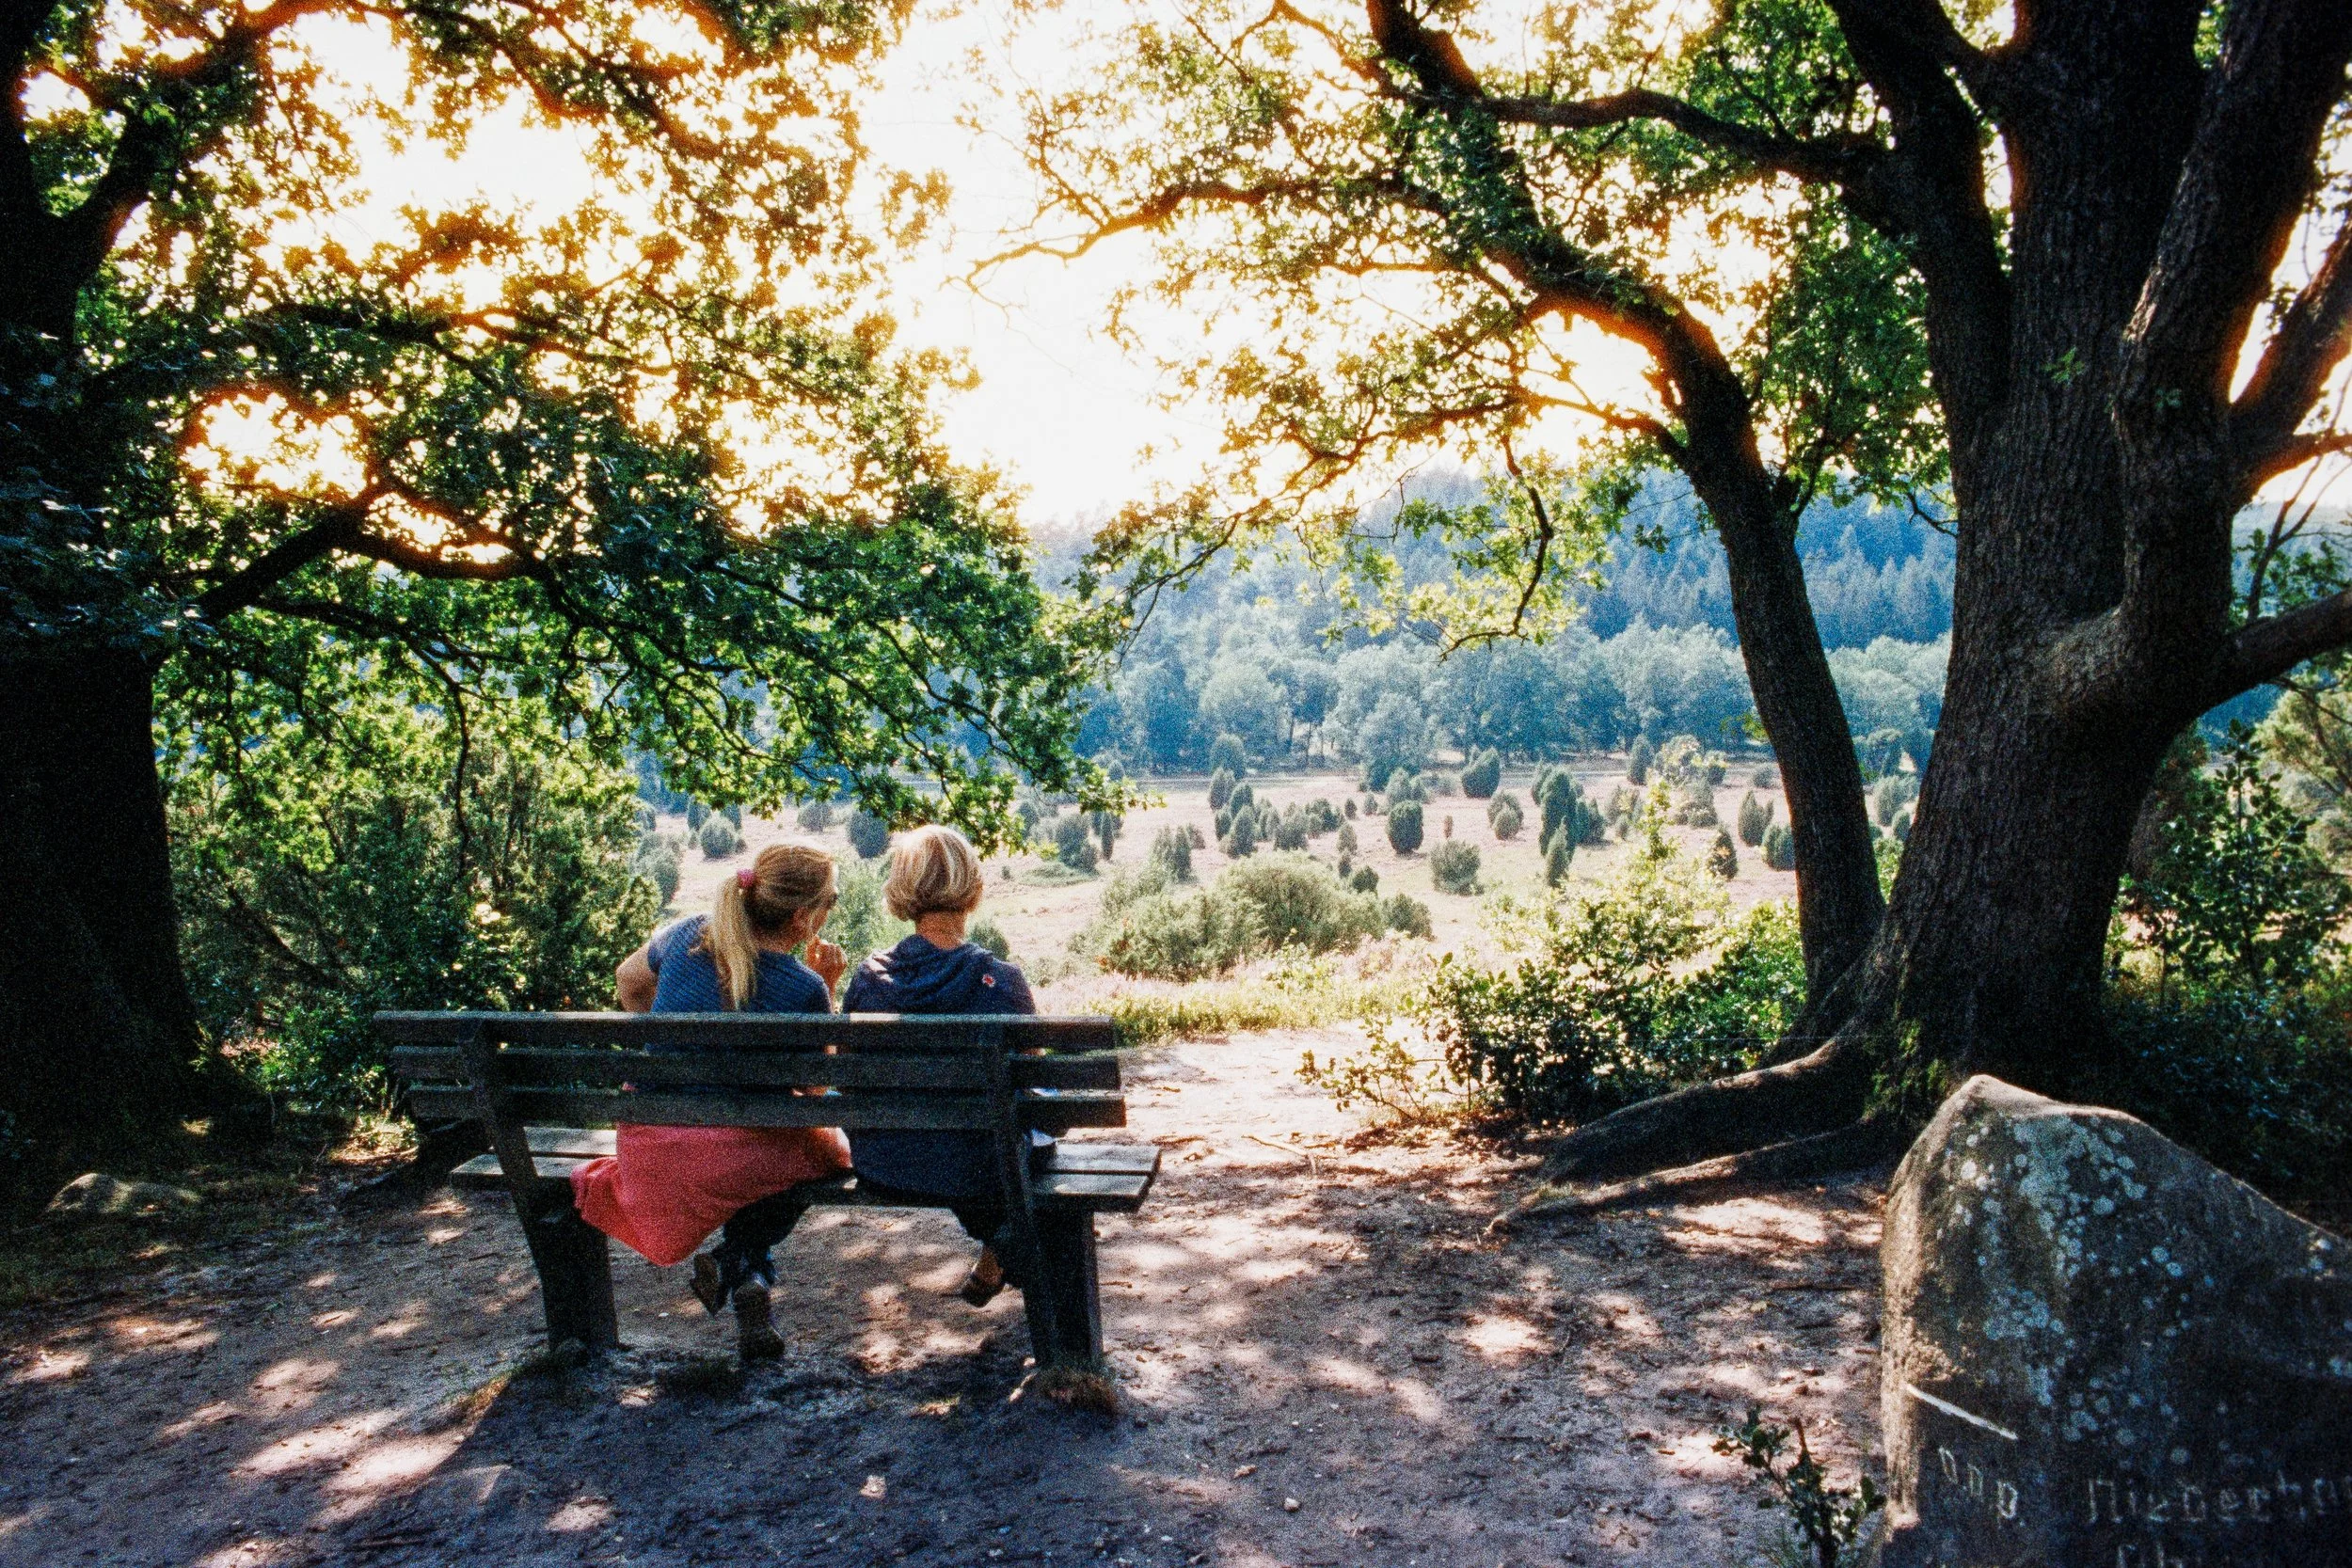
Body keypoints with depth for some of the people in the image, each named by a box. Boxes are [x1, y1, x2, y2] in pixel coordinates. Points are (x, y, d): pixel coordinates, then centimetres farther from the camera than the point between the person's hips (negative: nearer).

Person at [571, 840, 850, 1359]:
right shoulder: (803, 989, -15)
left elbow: (629, 981, 22)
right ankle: (740, 1259, 8)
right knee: (826, 1144, 23)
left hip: (645, 1143, 6)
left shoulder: (689, 935, 1)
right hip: (729, 1156, -6)